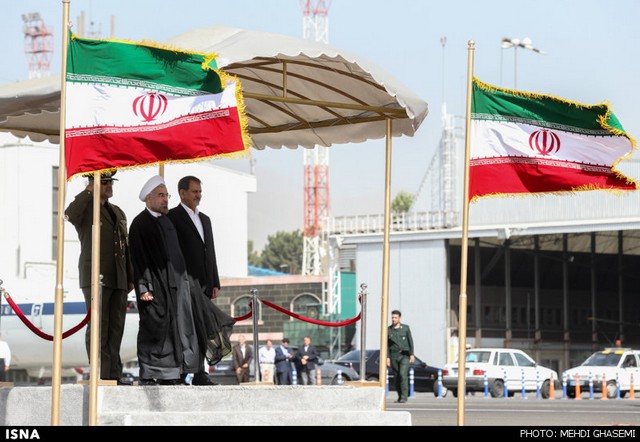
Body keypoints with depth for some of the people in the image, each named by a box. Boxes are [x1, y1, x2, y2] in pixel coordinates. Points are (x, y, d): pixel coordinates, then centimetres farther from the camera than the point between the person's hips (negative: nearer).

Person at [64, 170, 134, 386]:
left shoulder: (118, 212, 22)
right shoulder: (85, 208, 1)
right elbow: (70, 215, -25)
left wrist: (130, 277, 19)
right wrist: (88, 192, -16)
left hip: (118, 279, 7)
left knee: (116, 327, 5)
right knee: (98, 326, -8)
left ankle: (114, 373, 8)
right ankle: (100, 374, -9)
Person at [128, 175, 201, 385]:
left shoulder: (167, 222, 18)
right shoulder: (140, 224, -7)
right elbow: (138, 258, -12)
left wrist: (184, 280, 18)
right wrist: (143, 288, -18)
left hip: (174, 285, 8)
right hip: (154, 286, -8)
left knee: (177, 328, 5)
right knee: (154, 330, -6)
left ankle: (173, 375, 9)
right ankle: (148, 377, -2)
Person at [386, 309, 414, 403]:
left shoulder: (405, 328, 3)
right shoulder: (388, 330, 5)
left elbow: (410, 341, 4)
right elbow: (386, 344, 5)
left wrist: (412, 354, -4)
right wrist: (387, 357, -3)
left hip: (404, 356, -2)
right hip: (394, 356, 2)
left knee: (403, 374, -17)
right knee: (396, 377, 3)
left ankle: (404, 397, -16)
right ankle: (400, 397, 15)